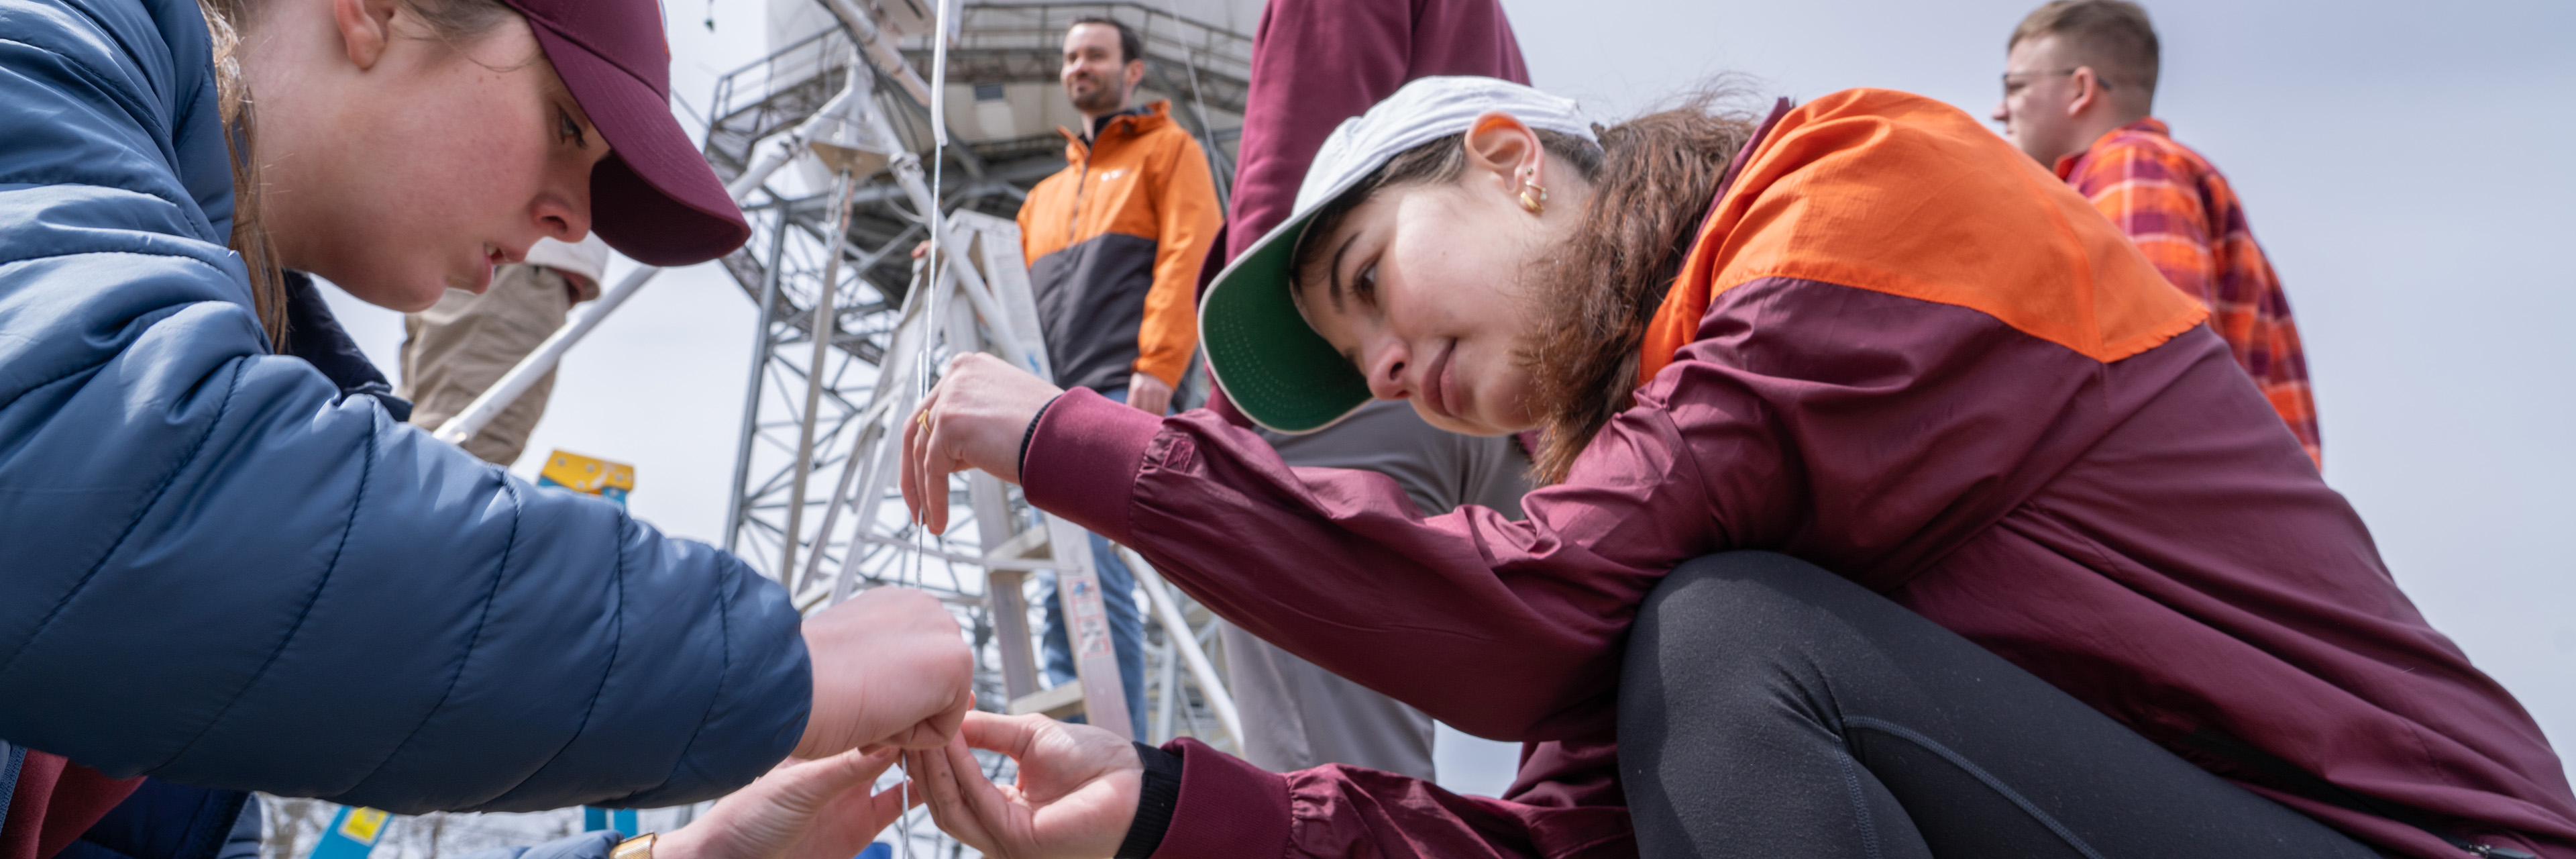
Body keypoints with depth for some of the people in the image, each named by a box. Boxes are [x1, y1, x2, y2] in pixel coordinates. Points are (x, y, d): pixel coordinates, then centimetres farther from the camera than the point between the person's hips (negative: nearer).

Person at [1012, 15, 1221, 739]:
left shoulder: (1168, 150, 12)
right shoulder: (1046, 196, 32)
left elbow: (1188, 258, -3)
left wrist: (1157, 367, -15)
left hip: (1123, 396, -7)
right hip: (1052, 405, 7)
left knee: (1093, 570, -20)